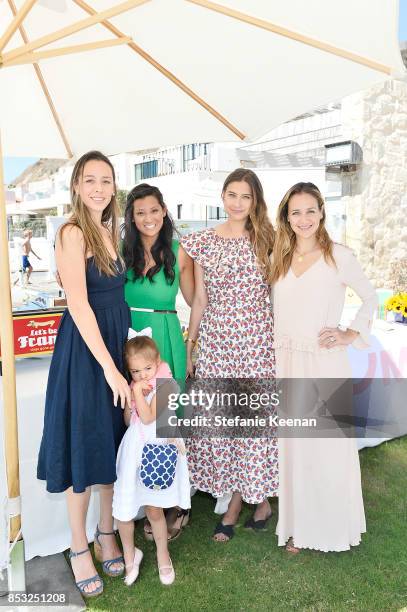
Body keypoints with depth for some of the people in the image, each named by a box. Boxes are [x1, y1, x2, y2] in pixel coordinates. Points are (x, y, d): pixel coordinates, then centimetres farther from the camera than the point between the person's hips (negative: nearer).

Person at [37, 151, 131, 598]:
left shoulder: (110, 232, 11)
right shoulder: (72, 233, -12)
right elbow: (78, 304, -19)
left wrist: (119, 361, 7)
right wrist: (109, 367, -21)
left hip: (116, 343, 7)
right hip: (83, 348, -7)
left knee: (113, 442, 15)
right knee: (84, 445, 5)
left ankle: (107, 533, 34)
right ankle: (78, 548, 25)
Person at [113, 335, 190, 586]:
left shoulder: (166, 383, -11)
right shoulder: (134, 386, 9)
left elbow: (148, 418, -17)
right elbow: (128, 421, 10)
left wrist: (138, 392, -15)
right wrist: (131, 398, -5)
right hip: (134, 450, 5)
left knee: (154, 509, 9)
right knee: (123, 510, 3)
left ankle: (163, 554, 34)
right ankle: (130, 555, 29)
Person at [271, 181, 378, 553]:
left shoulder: (339, 256, -3)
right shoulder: (280, 258, 8)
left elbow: (370, 297, 7)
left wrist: (352, 334, -4)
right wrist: (274, 361, 5)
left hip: (325, 363, -3)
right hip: (287, 362, 4)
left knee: (329, 445, 5)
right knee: (293, 446, 11)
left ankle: (334, 525, 27)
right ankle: (298, 526, 28)